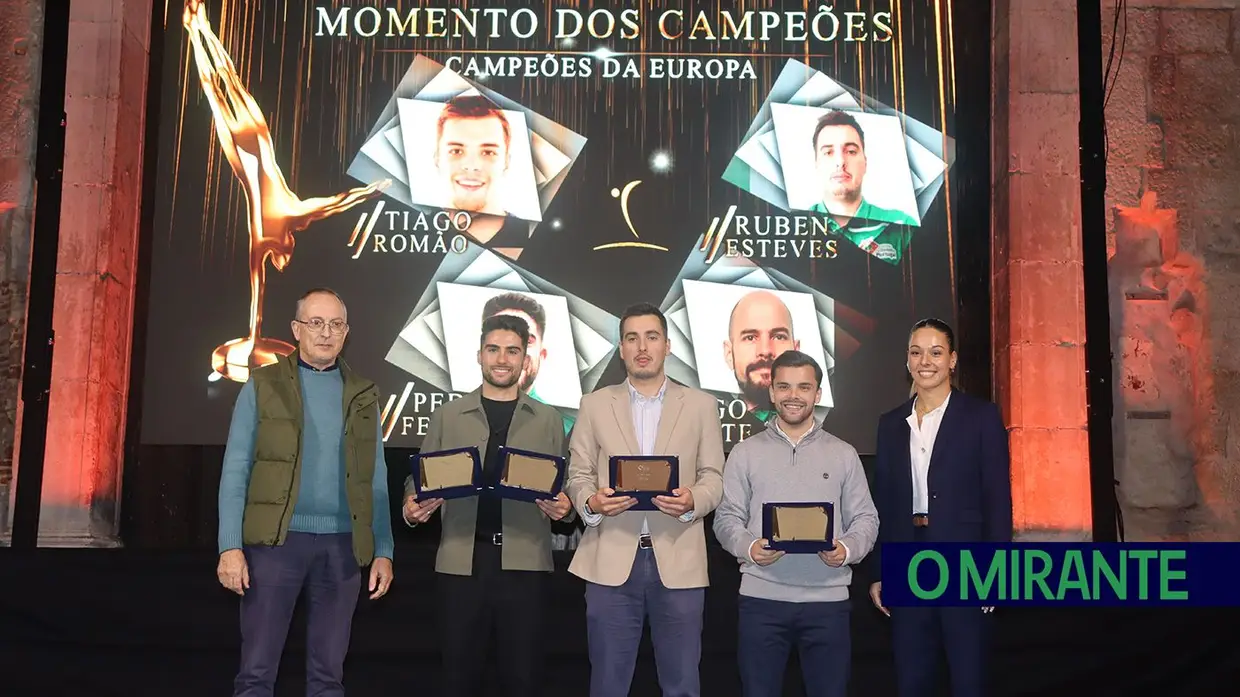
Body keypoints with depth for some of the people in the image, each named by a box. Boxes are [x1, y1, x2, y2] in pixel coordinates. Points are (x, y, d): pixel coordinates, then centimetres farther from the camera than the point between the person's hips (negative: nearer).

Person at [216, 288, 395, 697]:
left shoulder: (364, 395, 11)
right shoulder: (263, 386, 4)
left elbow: (376, 481, 11)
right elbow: (235, 471, 0)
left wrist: (383, 552, 4)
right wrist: (230, 546, -9)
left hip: (342, 545, 2)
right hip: (276, 541, -2)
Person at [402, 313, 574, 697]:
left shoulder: (548, 420, 10)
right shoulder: (447, 415, 10)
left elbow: (563, 487, 11)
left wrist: (564, 506, -11)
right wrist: (412, 505, -11)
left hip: (524, 561, 0)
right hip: (462, 560, 0)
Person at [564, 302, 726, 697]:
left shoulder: (701, 405, 9)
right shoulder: (595, 405, 10)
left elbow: (713, 476, 5)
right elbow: (578, 475, 7)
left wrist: (692, 501, -16)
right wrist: (591, 502, -14)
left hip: (678, 561, 0)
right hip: (611, 561, 0)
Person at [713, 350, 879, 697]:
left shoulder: (844, 454, 9)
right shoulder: (745, 453, 7)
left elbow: (866, 519, 8)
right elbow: (727, 518, 5)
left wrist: (847, 549, -12)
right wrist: (749, 547, -14)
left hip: (827, 599, 1)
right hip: (761, 598, 0)